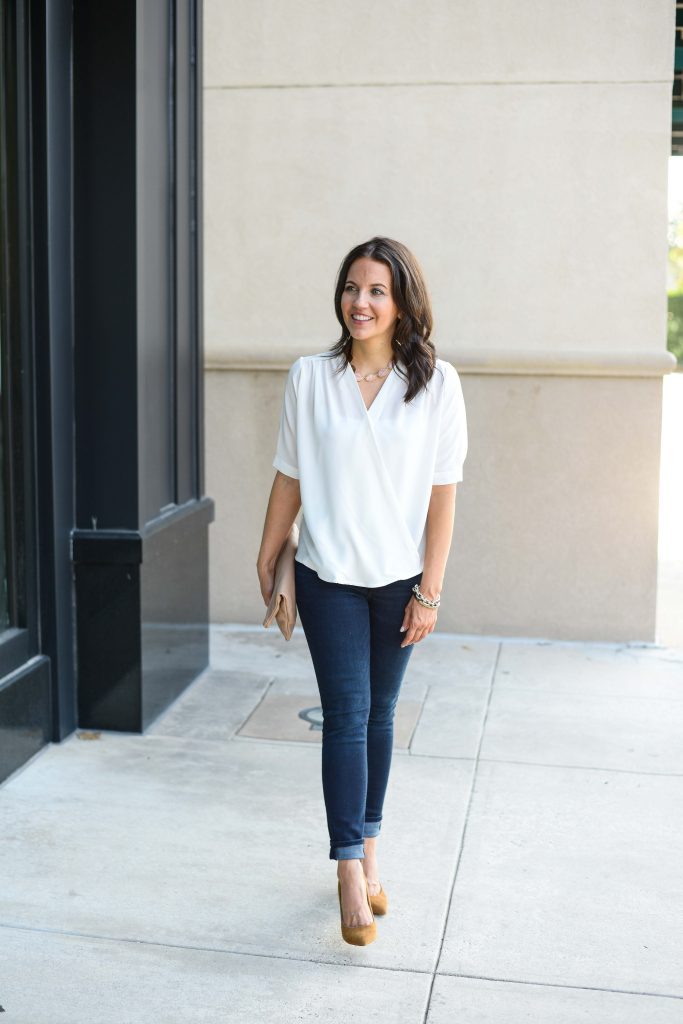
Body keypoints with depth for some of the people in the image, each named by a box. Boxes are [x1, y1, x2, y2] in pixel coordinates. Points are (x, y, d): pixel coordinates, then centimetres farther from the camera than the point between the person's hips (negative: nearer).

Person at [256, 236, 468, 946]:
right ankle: (352, 871, 1)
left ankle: (367, 848, 28)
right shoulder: (309, 377, -3)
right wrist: (266, 564, 6)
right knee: (346, 715, -4)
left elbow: (442, 492, -5)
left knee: (379, 715, 12)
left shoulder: (437, 383, -5)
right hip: (328, 576, -1)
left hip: (400, 579, 1)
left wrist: (430, 590, -6)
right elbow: (289, 479, 4)